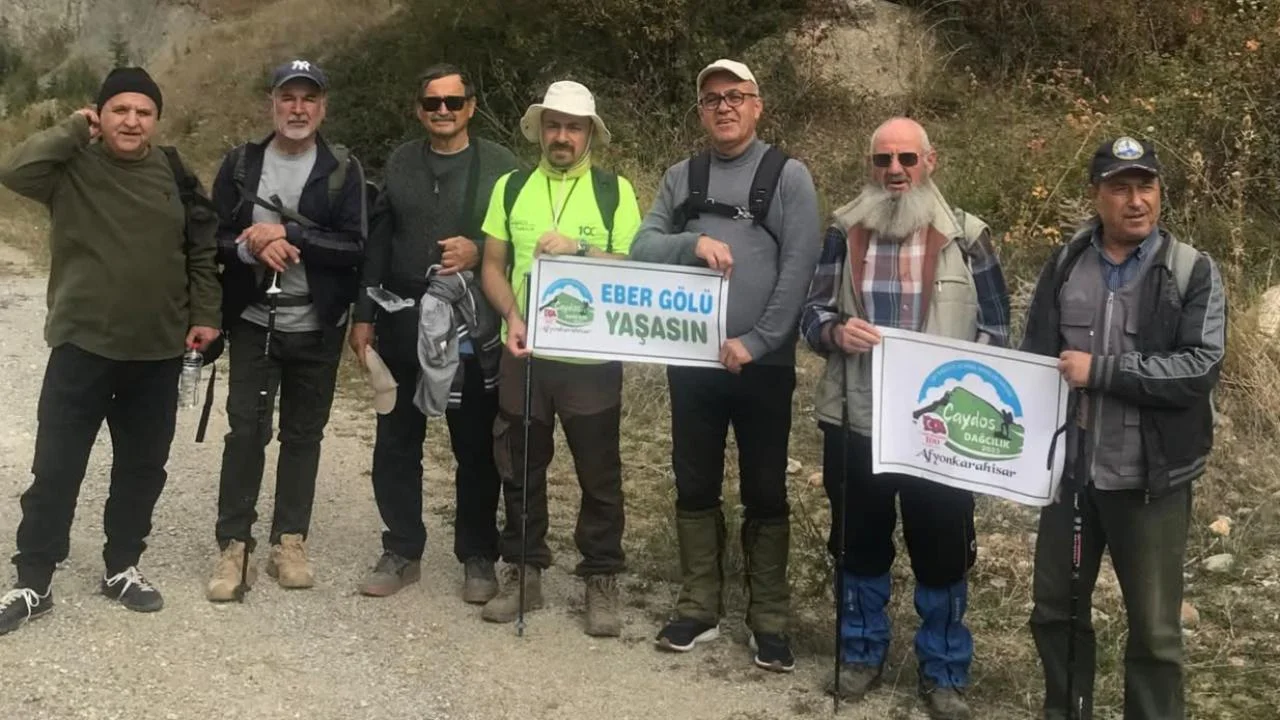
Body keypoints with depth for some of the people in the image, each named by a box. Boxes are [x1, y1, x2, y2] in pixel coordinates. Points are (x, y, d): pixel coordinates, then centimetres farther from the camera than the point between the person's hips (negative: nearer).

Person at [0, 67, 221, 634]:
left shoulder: (173, 173, 3)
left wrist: (204, 313, 3)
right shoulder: (72, 167, -4)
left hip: (157, 351, 3)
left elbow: (202, 247, 9)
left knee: (142, 466, 12)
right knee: (56, 467, 1)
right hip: (83, 346, -3)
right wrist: (74, 131, -15)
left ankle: (122, 568, 29)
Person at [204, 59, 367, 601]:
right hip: (254, 321, 0)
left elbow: (355, 247, -10)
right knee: (246, 430, -3)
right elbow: (214, 238, 1)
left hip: (317, 327, 0)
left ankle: (289, 541, 19)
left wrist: (288, 234, -19)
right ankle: (233, 547, 5)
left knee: (304, 433, 8)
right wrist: (252, 248, -19)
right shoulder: (240, 163, 3)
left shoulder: (344, 170, -1)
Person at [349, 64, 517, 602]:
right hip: (402, 326, 3)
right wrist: (364, 316, 5)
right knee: (396, 445, 8)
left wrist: (479, 251, -17)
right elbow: (377, 243, 9)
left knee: (476, 449, 5)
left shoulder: (499, 164, 0)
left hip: (474, 329, -3)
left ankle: (478, 557, 18)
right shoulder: (400, 164, 10)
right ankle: (402, 552, 21)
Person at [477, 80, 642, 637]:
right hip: (523, 353, 3)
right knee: (520, 468, 11)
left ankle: (602, 580, 15)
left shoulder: (615, 190, 0)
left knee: (599, 472, 3)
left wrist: (579, 249, -18)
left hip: (592, 357, -2)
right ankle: (523, 571, 24)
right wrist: (512, 314, -10)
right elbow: (492, 266, 7)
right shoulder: (511, 187, 8)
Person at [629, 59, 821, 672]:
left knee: (765, 492, 5)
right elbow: (641, 247, 1)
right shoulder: (682, 177, 9)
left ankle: (769, 620, 15)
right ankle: (698, 608, 22)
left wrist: (756, 342, -15)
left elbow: (798, 269, -9)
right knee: (694, 487, 10)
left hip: (762, 362, -3)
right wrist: (693, 242, -18)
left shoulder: (787, 175, -2)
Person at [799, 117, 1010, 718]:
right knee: (859, 543, 14)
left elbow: (995, 328, 3)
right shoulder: (844, 232, 4)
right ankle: (861, 652, 32)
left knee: (941, 549, 6)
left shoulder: (966, 236, -1)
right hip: (856, 420, 2)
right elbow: (811, 312, 6)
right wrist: (836, 331, -16)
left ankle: (944, 671, 22)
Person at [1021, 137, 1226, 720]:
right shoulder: (1064, 265, 5)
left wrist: (1100, 371, -20)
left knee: (1154, 627, 7)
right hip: (1068, 469, 4)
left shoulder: (1193, 272, -6)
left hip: (1149, 478, -3)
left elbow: (1201, 368, -16)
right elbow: (1033, 355, 10)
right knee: (1055, 607, 15)